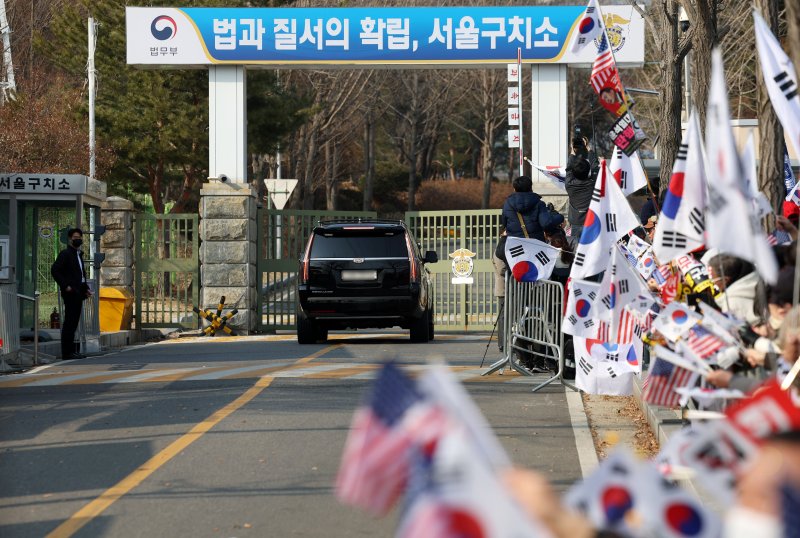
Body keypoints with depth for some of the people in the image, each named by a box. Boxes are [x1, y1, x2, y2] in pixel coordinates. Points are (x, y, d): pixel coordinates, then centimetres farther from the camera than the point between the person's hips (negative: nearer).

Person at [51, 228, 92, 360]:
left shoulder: (79, 254, 21)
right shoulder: (65, 254, -7)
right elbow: (54, 270, -16)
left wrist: (86, 289, 15)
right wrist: (65, 286, -18)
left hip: (78, 293, 9)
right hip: (71, 293, -9)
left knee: (73, 323, 11)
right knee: (69, 322, -9)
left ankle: (71, 351, 14)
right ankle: (67, 352, -10)